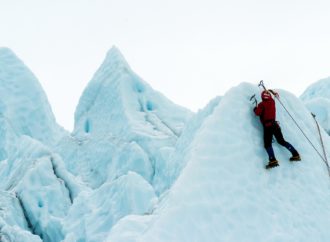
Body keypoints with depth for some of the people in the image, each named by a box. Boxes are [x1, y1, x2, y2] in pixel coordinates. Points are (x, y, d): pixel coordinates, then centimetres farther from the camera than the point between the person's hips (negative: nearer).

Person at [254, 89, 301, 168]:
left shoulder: (262, 104, -5)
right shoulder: (272, 102, 13)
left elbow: (258, 113, -16)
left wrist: (255, 108, 5)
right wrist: (271, 91, 54)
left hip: (267, 126, -6)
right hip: (275, 124, 6)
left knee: (267, 144, -11)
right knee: (281, 141, 17)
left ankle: (273, 160, -32)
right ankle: (295, 154, 10)